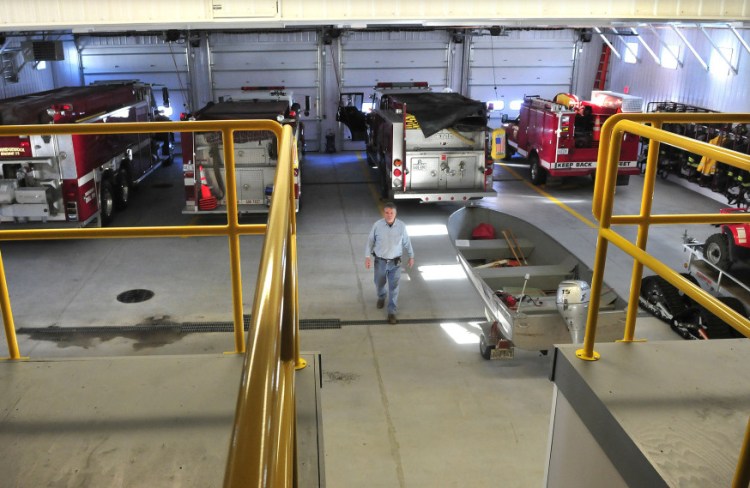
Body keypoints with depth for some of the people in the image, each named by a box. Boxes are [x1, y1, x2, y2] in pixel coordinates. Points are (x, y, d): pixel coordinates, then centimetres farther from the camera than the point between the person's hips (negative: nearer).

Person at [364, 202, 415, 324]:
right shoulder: (377, 225, -13)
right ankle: (381, 297, 53)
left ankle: (392, 313, 13)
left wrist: (411, 256, 11)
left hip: (395, 263, 0)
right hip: (380, 261, 1)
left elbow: (407, 242, 3)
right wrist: (367, 257, -7)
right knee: (379, 284, 19)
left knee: (394, 288, 1)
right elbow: (370, 241, -2)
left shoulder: (402, 226, -11)